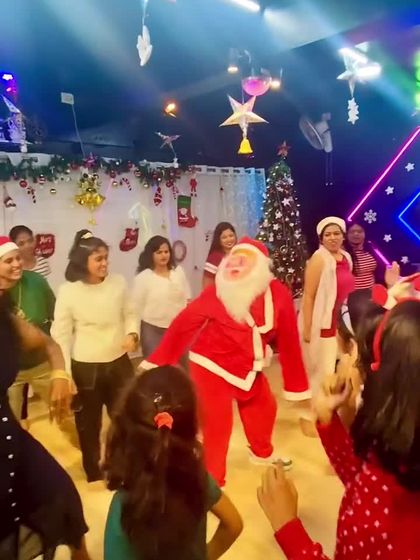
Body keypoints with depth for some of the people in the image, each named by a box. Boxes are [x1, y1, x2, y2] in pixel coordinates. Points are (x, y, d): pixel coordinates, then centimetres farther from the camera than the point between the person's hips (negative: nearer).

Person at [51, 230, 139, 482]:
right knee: (89, 425, 15)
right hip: (85, 368, -2)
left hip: (119, 363, 3)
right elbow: (61, 334, -8)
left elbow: (130, 314, 6)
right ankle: (94, 473, 39)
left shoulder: (118, 282, -6)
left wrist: (132, 333, -15)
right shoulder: (68, 291, -12)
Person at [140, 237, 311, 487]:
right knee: (217, 425, -1)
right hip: (211, 366, -4)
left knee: (264, 408, 23)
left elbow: (288, 338, -5)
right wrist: (158, 362, -14)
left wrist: (298, 385, 2)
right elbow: (185, 324, -15)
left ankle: (262, 452, 56)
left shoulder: (278, 293, -13)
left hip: (248, 366, 5)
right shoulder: (217, 292, -19)